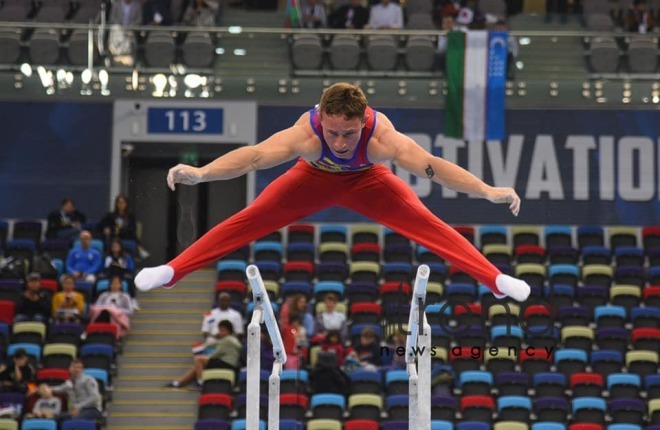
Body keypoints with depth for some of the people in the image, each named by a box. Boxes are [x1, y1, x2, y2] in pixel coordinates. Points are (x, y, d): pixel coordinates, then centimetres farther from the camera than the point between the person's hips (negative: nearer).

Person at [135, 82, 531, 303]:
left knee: (426, 223, -15)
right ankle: (170, 272, 2)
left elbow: (431, 165, -51)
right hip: (314, 178, 0)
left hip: (366, 180, 0)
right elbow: (255, 156, -54)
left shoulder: (382, 134, -42)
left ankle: (497, 280, -7)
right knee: (248, 221, -8)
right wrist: (200, 173, -68)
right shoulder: (306, 132, -42)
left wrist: (488, 192, -62)